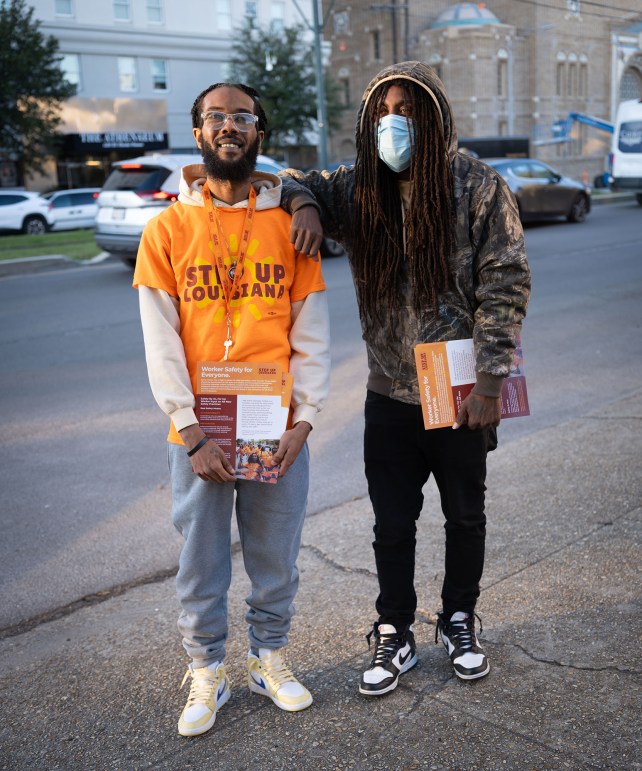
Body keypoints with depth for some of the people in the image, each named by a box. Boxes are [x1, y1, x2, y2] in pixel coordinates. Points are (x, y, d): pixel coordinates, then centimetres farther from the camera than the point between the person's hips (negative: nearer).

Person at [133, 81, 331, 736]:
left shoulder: (289, 223, 3)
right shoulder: (168, 228, 0)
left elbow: (312, 332, 2)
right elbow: (160, 342, -4)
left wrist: (303, 418, -7)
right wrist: (191, 431, -11)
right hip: (199, 434, -1)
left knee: (276, 558, 13)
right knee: (201, 560, 11)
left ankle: (268, 658, 34)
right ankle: (206, 671, 30)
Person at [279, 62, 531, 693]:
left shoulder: (478, 188, -9)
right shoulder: (356, 190, 0)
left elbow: (506, 284, -10)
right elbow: (293, 181, 11)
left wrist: (489, 381, -15)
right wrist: (304, 202, -14)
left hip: (460, 392, -2)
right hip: (390, 394, 2)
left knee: (465, 515, 15)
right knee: (392, 524, 10)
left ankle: (459, 622, 37)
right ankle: (394, 636, 29)